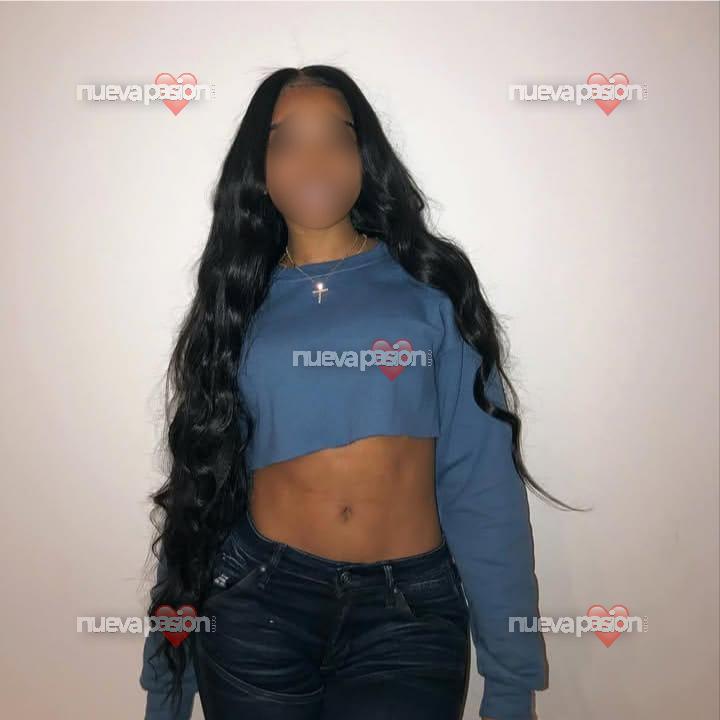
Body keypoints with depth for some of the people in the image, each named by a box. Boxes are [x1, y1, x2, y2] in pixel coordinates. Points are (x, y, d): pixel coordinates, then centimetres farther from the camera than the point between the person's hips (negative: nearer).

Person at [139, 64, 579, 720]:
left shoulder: (429, 285, -1)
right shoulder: (239, 301, 4)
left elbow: (483, 485, -4)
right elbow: (205, 486, 6)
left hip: (409, 612, -1)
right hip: (258, 603, 2)